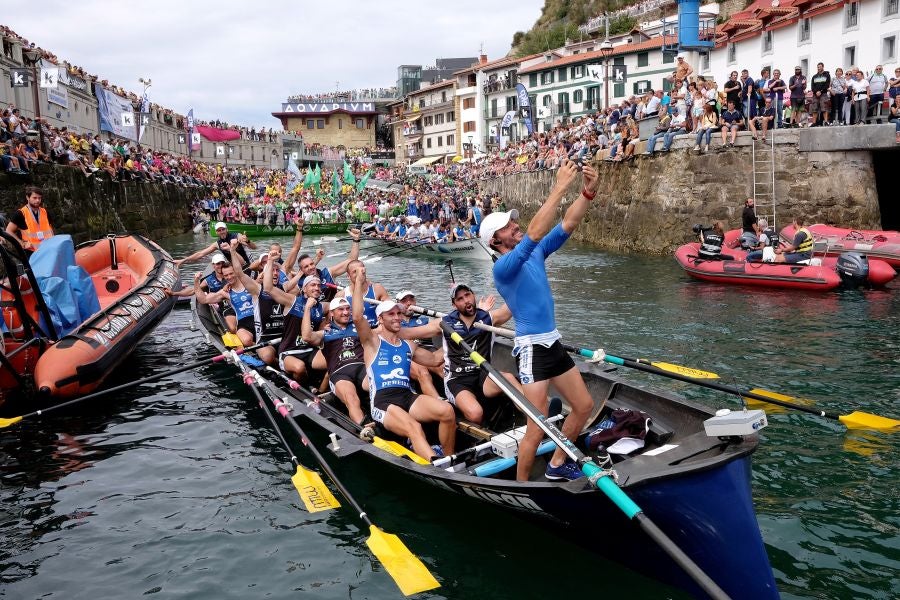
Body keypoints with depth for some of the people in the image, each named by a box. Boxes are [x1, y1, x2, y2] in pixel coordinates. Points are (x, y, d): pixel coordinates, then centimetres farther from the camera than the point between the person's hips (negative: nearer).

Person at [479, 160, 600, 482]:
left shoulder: (536, 254, 7)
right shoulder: (502, 268, -16)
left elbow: (568, 224, 0)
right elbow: (534, 234, -30)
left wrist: (588, 192, -15)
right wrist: (560, 187, -31)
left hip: (553, 343, 9)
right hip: (531, 349, -9)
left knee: (584, 405, 18)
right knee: (537, 430, -7)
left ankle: (556, 465, 34)